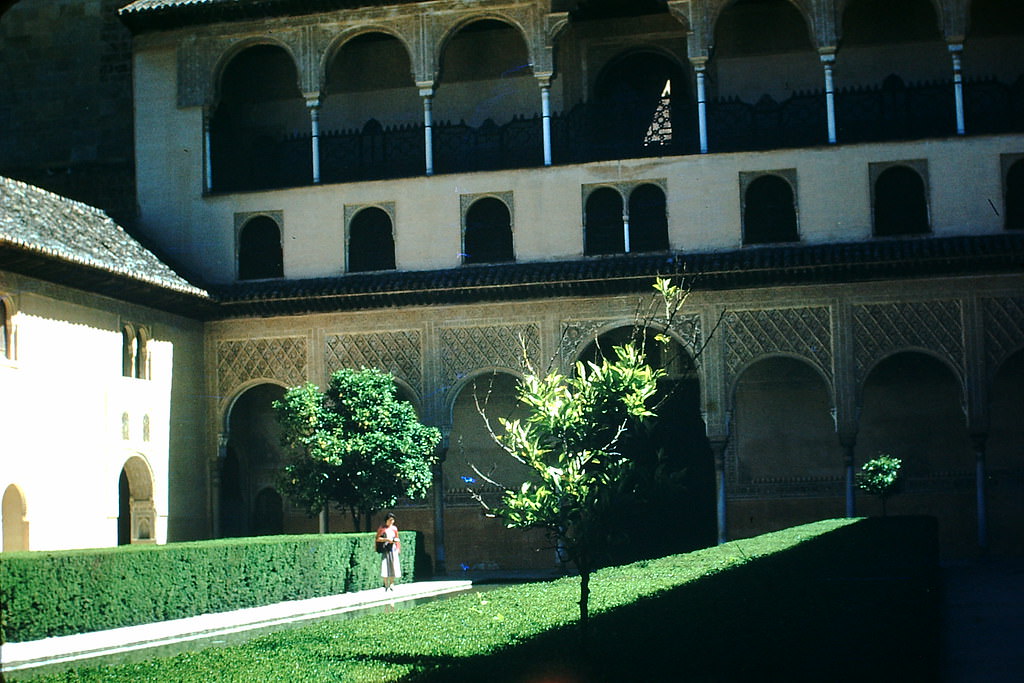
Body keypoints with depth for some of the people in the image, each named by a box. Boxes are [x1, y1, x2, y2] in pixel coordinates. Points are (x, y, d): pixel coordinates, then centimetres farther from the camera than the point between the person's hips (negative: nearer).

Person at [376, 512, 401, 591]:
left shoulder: (394, 528, 12)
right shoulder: (382, 528, 0)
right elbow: (378, 539, -5)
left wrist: (396, 540, 1)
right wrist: (387, 539, -15)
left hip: (393, 549, 4)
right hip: (385, 549, -4)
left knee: (393, 566, 0)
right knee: (385, 566, -7)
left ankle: (391, 583, 13)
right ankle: (386, 585, -1)